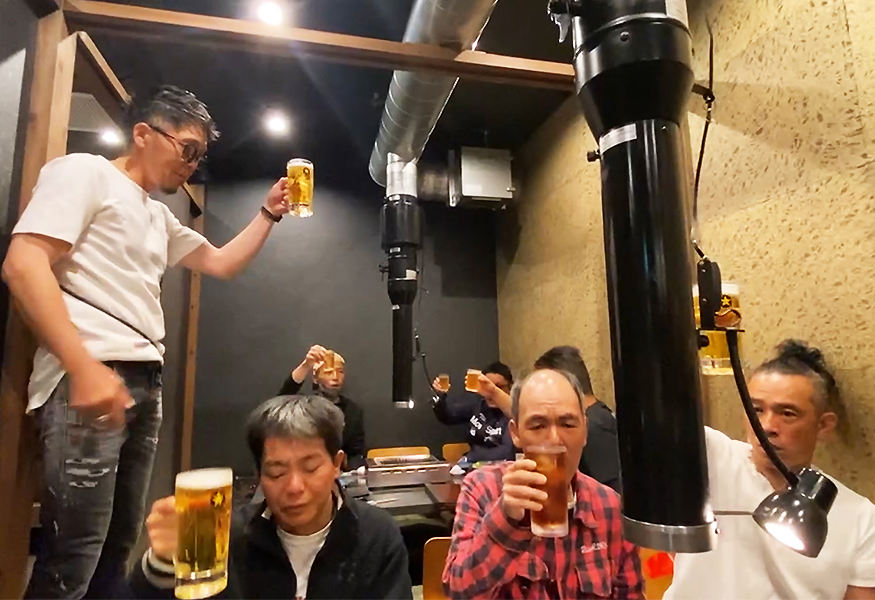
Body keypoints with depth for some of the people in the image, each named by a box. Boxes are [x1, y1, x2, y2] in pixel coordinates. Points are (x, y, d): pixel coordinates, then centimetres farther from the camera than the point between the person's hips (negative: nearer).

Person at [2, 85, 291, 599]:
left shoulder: (160, 217, 23)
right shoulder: (84, 172, 1)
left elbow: (222, 263, 29)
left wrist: (269, 213, 17)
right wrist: (84, 367, -22)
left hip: (145, 382, 8)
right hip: (90, 376, -8)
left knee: (119, 544, 13)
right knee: (73, 558, -5)